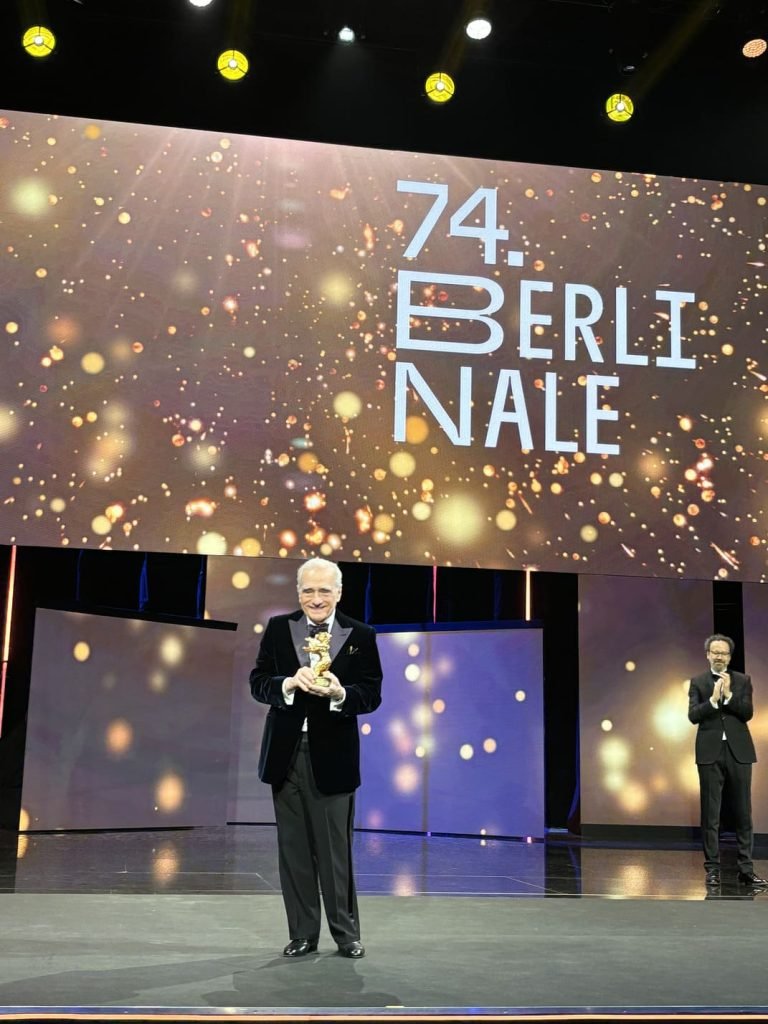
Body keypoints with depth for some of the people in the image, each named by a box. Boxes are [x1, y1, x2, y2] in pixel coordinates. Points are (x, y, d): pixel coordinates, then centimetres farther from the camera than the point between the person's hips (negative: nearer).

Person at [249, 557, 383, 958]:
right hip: (286, 754, 2)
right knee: (294, 849, 9)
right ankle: (302, 934, 20)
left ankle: (347, 933, 18)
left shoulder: (361, 636, 0)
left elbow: (371, 695, -3)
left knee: (336, 849, 3)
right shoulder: (278, 628, 5)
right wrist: (289, 683, -19)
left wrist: (340, 694, -23)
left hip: (332, 756, -2)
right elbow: (258, 683, 1)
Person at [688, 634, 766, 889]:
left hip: (739, 752, 1)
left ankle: (746, 869, 10)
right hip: (710, 753, -1)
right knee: (710, 813, 3)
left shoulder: (743, 681, 7)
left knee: (743, 812, 4)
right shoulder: (697, 682, 5)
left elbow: (748, 712, -5)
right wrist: (713, 699, -19)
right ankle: (712, 869, 9)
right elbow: (693, 715, -6)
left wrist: (728, 695, -16)